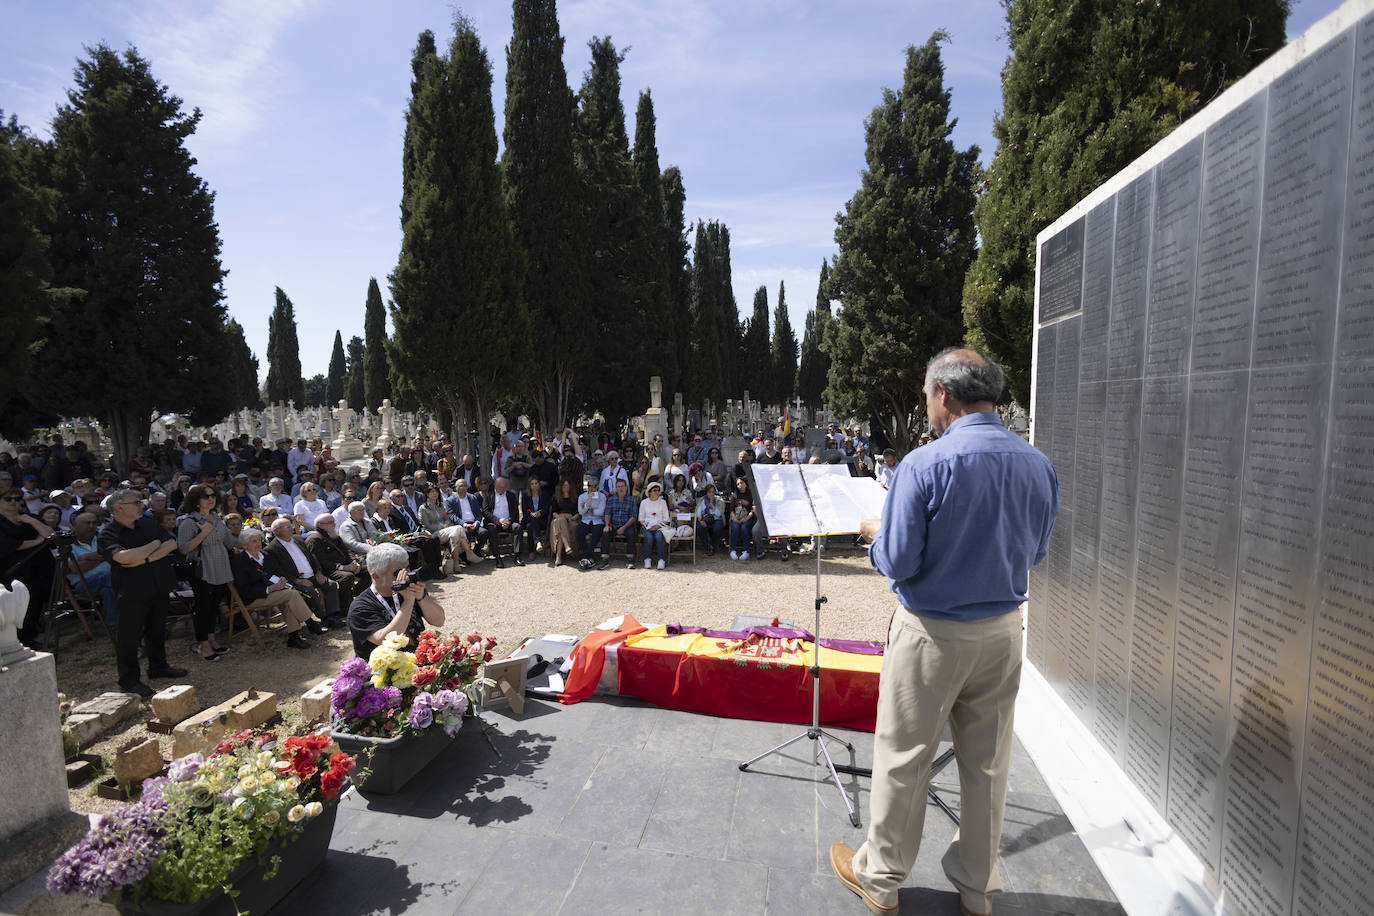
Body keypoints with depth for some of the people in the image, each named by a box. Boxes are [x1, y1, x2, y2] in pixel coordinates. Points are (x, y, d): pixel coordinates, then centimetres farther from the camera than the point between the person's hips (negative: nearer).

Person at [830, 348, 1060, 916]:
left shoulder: (924, 465, -21)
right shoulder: (1038, 465, -2)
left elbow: (896, 562, -19)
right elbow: (1034, 551, 10)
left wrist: (875, 531, 1)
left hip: (933, 632, -5)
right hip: (1003, 631, 6)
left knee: (903, 759, 12)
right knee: (987, 763, 19)